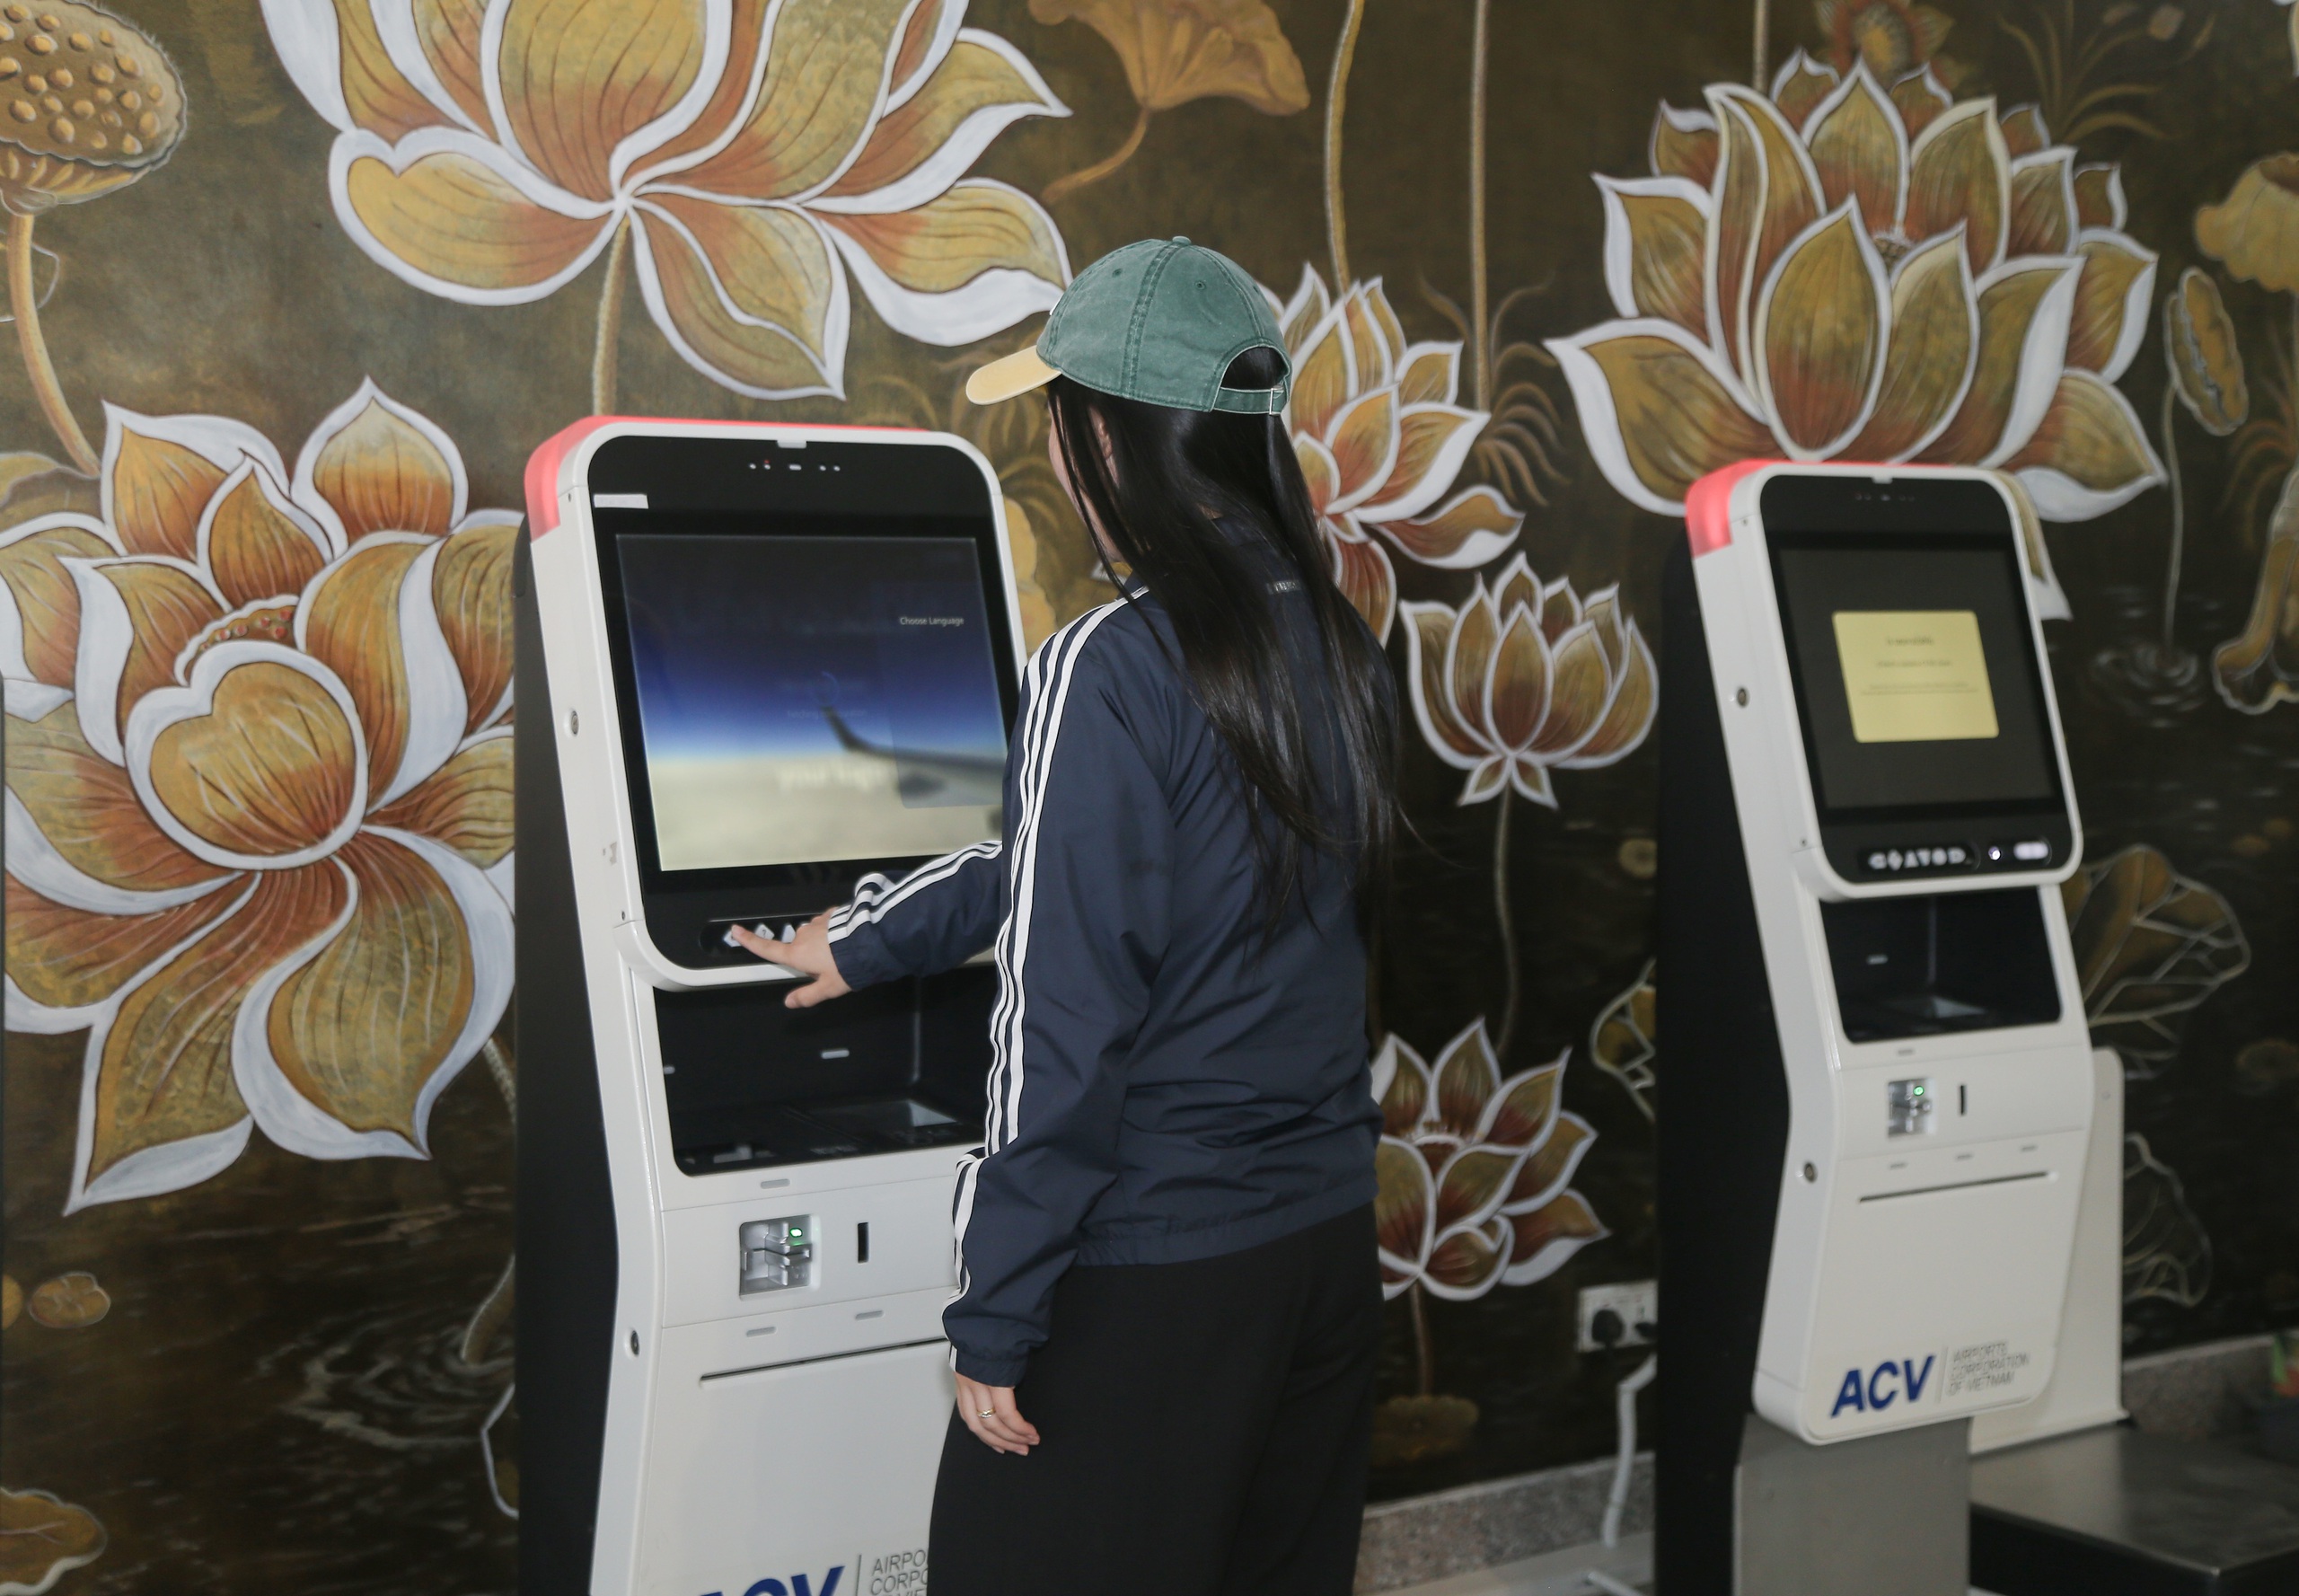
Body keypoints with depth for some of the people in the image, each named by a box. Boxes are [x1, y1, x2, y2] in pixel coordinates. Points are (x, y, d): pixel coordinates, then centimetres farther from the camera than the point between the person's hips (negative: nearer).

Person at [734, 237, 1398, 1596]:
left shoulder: (1114, 666, -19)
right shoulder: (1338, 645, 5)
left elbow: (1067, 1025, -20)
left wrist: (994, 1320, -12)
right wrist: (870, 941, 28)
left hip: (1150, 1272, -8)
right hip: (1328, 1231, 8)